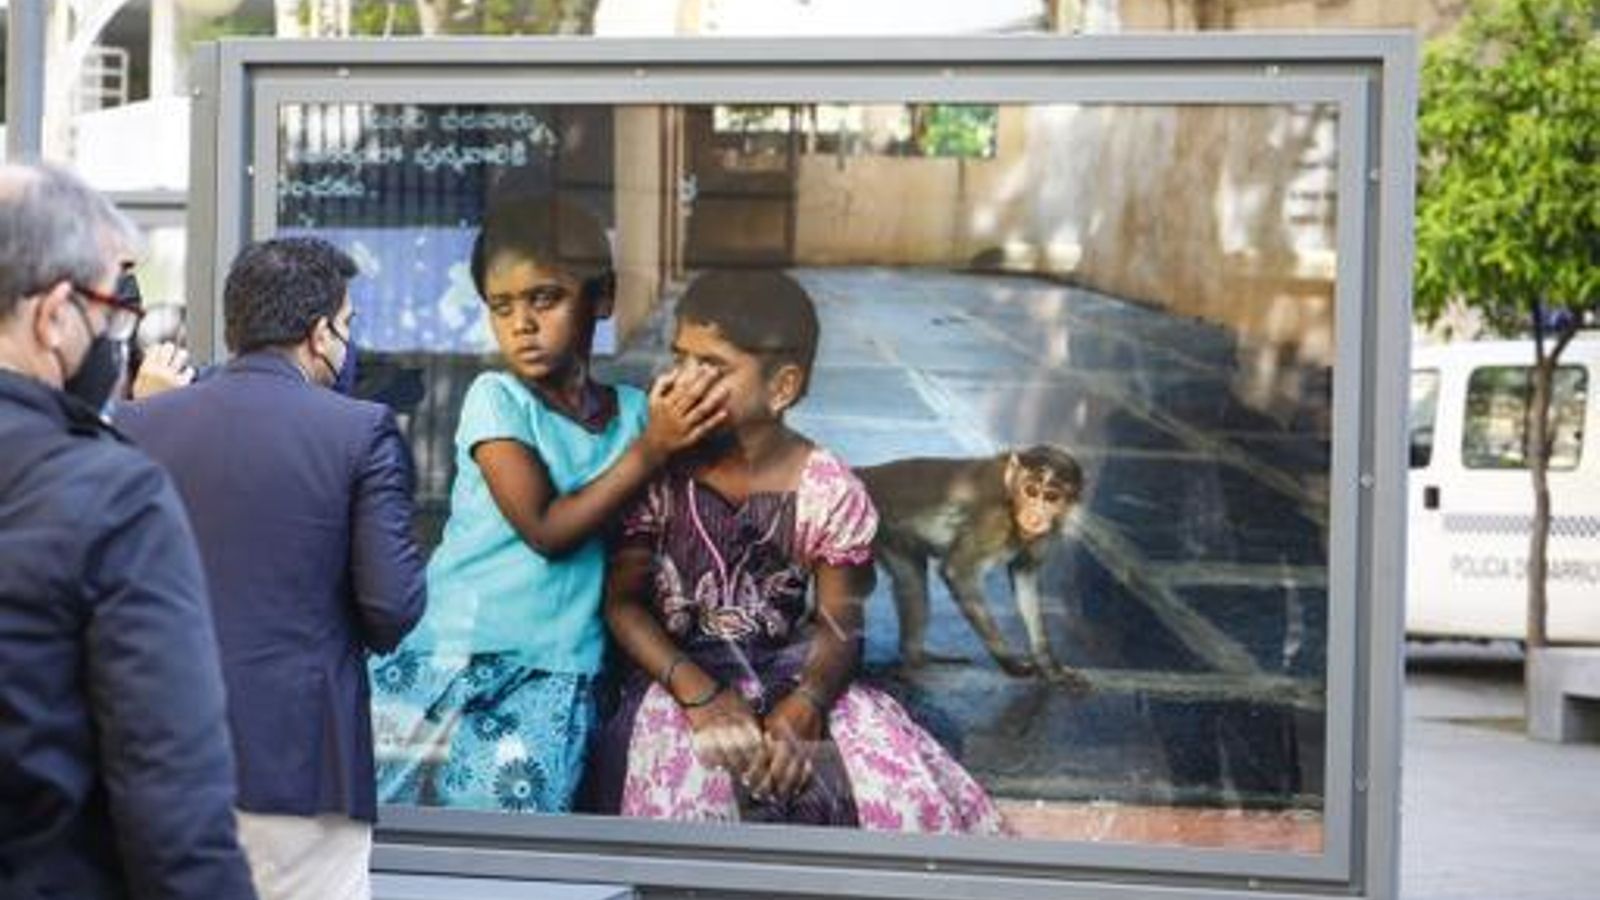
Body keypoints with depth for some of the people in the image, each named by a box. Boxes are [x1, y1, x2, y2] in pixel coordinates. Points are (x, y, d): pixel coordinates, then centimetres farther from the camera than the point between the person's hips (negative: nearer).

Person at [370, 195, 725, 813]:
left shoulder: (634, 412, 9)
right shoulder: (496, 399, -1)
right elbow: (546, 530, -11)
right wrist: (649, 450, -11)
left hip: (555, 667, 2)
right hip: (452, 646, -2)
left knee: (512, 796, -18)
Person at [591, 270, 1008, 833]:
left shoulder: (829, 492, -6)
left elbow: (840, 625, -3)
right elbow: (624, 601, -6)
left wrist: (799, 710, -24)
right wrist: (701, 695, -22)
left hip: (791, 676, 1)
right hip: (677, 675, -1)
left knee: (910, 792, -19)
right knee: (688, 792, -32)